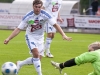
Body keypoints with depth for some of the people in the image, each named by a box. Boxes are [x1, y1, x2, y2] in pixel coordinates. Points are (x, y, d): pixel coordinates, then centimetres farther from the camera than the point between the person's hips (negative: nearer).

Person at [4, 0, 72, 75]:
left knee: (38, 59, 3)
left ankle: (20, 64, 26)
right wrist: (8, 38, -23)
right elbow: (18, 29, -15)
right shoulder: (28, 16, -20)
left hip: (40, 38, 3)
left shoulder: (45, 15, -19)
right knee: (36, 54, -26)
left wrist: (63, 35, -30)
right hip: (30, 37, -3)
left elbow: (55, 25, -18)